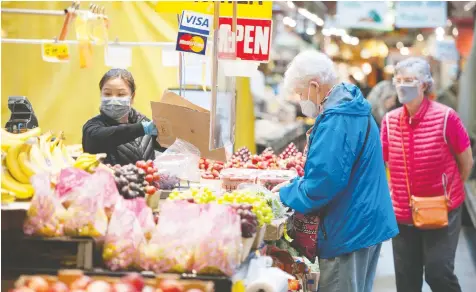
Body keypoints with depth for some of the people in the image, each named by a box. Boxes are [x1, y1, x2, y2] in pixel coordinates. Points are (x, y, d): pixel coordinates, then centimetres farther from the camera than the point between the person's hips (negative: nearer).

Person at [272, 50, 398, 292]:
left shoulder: (337, 120, -22)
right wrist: (295, 185, 13)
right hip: (367, 224, 11)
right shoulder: (350, 109, 13)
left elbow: (323, 182, -27)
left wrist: (285, 196, -11)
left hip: (350, 231, -11)